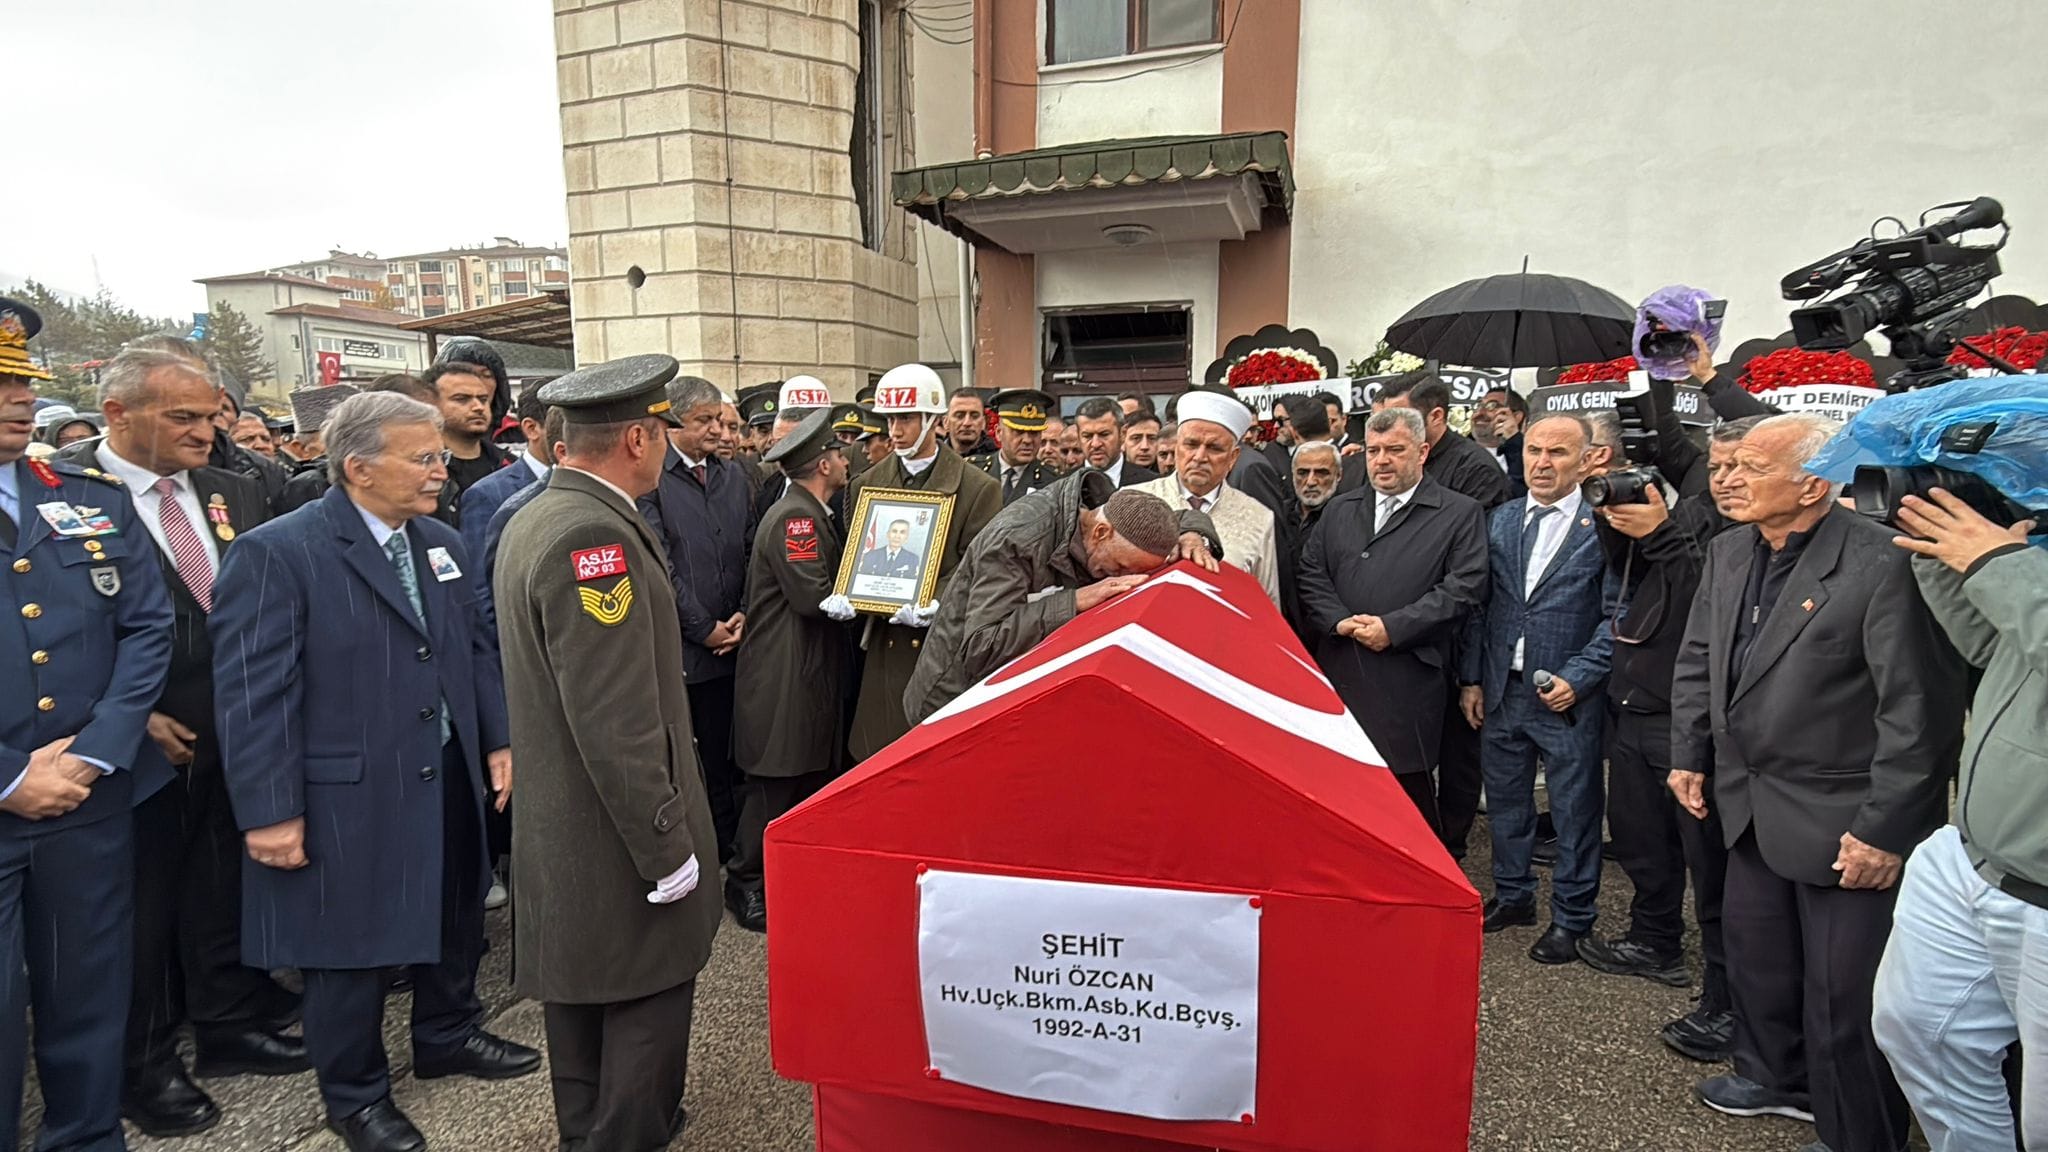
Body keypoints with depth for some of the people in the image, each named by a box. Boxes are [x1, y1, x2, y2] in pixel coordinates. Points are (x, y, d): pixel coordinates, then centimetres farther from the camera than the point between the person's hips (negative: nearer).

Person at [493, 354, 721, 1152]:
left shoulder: (534, 518, 7)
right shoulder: (594, 535, -25)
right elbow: (614, 722, -27)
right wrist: (667, 845, -20)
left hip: (559, 826, 10)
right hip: (616, 836, -10)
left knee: (583, 991, 22)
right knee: (646, 1004, 4)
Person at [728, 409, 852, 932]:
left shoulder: (817, 514, 14)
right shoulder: (793, 517, -17)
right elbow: (813, 596, -23)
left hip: (811, 669, 10)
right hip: (785, 674, -10)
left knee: (813, 776, 14)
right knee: (776, 784, -1)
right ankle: (746, 884, 14)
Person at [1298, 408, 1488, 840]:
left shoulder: (1460, 513, 3)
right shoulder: (1340, 510, 17)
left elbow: (1464, 587, -7)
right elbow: (1311, 574, 11)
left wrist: (1393, 627, -13)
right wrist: (1339, 621, -7)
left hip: (1408, 679, -4)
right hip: (1339, 674, 4)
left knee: (1409, 788, 2)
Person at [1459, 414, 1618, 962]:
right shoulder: (1499, 521, 7)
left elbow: (1617, 618, -7)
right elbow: (1479, 607, 8)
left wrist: (1577, 679, -14)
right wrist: (1471, 679, 5)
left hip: (1568, 695, -4)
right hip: (1501, 691, 4)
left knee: (1575, 811, 8)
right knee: (1505, 802, 16)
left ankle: (1570, 918, 24)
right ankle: (1513, 895, 35)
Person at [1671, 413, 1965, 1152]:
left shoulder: (1881, 565, -20)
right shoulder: (1729, 552, 4)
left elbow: (1920, 710, -19)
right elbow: (1697, 660, 14)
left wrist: (1884, 828, -18)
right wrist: (1689, 755, 12)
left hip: (1842, 819, -7)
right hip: (1752, 804, 8)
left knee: (1844, 994, 5)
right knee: (1754, 952, 22)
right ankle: (1776, 1077, 45)